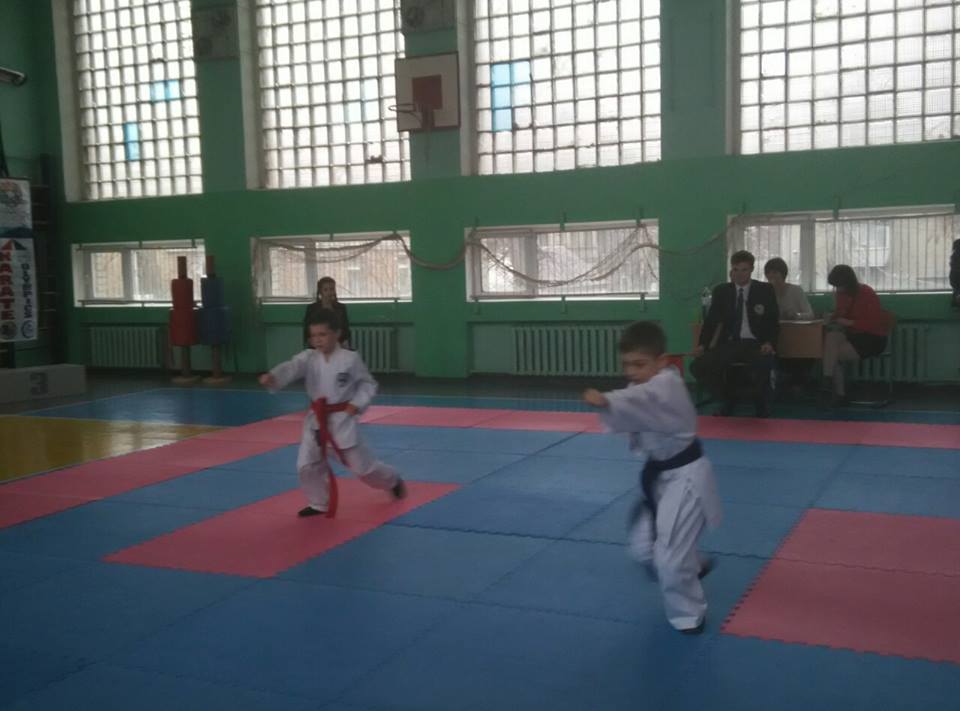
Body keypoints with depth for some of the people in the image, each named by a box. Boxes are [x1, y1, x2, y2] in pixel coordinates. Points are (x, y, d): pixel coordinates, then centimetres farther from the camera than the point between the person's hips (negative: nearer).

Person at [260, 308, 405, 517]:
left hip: (342, 419, -3)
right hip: (316, 419, 3)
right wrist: (272, 377, -45)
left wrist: (357, 404, -15)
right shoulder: (308, 358, -4)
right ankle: (319, 504, 22)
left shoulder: (350, 359, -11)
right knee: (307, 464, -1)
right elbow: (290, 368, -24)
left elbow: (368, 384, 0)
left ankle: (393, 481, 35)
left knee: (362, 464, 6)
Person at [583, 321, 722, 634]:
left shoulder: (666, 387, -28)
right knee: (643, 547, 13)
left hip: (685, 477, -9)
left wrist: (606, 401, -67)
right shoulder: (647, 386, 3)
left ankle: (688, 615, 18)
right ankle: (693, 565, 42)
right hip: (658, 474, 9)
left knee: (669, 555, -8)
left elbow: (639, 399, -49)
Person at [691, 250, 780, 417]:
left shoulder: (765, 290, 4)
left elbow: (773, 321, 3)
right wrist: (702, 345, -10)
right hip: (729, 343, 3)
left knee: (763, 365, -38)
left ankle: (761, 405, -4)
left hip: (755, 344, -3)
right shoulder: (721, 291, 8)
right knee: (698, 366, -21)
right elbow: (711, 320, 7)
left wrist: (769, 343, -16)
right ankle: (728, 399, 7)